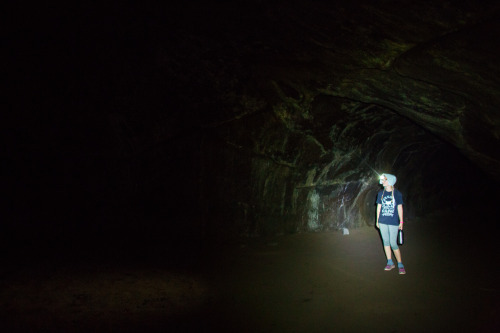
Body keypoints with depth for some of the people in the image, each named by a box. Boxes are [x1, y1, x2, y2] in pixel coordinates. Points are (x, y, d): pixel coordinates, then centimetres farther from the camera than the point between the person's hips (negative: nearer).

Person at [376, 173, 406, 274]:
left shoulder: (397, 193, -2)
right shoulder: (381, 193, 6)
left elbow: (400, 208, 2)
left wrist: (401, 222, 2)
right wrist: (377, 220, 12)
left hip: (393, 222, -4)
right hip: (383, 222, 4)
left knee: (393, 243, -6)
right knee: (386, 241, 9)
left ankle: (400, 264, 6)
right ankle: (390, 262, 21)